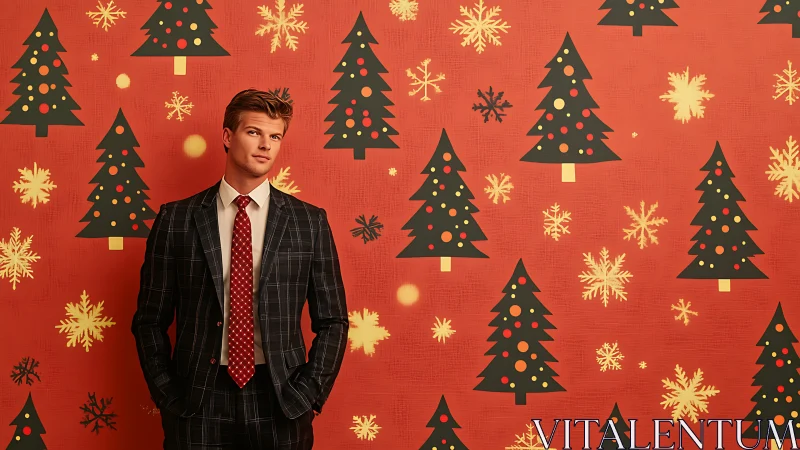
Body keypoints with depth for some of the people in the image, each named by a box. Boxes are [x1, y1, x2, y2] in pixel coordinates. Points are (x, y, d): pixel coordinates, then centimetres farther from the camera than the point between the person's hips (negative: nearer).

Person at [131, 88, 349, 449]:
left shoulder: (309, 222, 2)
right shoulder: (176, 219, 1)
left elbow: (332, 321, 5)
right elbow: (150, 321, 5)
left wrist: (309, 395, -4)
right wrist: (169, 398, -2)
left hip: (279, 402, 1)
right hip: (198, 404, 0)